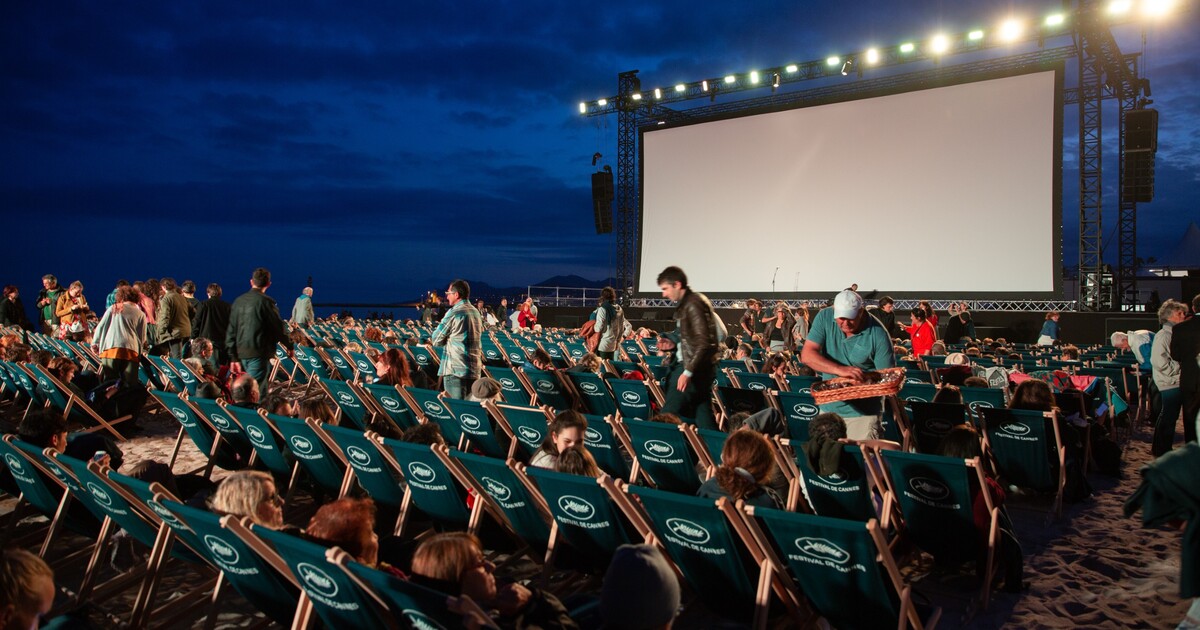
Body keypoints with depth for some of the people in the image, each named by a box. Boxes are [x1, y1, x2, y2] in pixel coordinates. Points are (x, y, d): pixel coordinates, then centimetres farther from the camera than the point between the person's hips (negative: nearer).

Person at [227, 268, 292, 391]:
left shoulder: (238, 301, 9)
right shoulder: (265, 301, -11)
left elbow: (231, 330, 11)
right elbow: (278, 327, -7)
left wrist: (233, 357, 15)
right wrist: (289, 346, 8)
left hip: (241, 353, 7)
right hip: (259, 353, -7)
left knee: (262, 390, 17)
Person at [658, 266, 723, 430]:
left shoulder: (692, 305, -15)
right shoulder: (686, 303, 15)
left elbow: (703, 342, -21)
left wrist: (688, 371, -25)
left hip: (696, 369, -10)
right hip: (699, 368, 10)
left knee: (669, 415, -6)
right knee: (704, 417, 11)